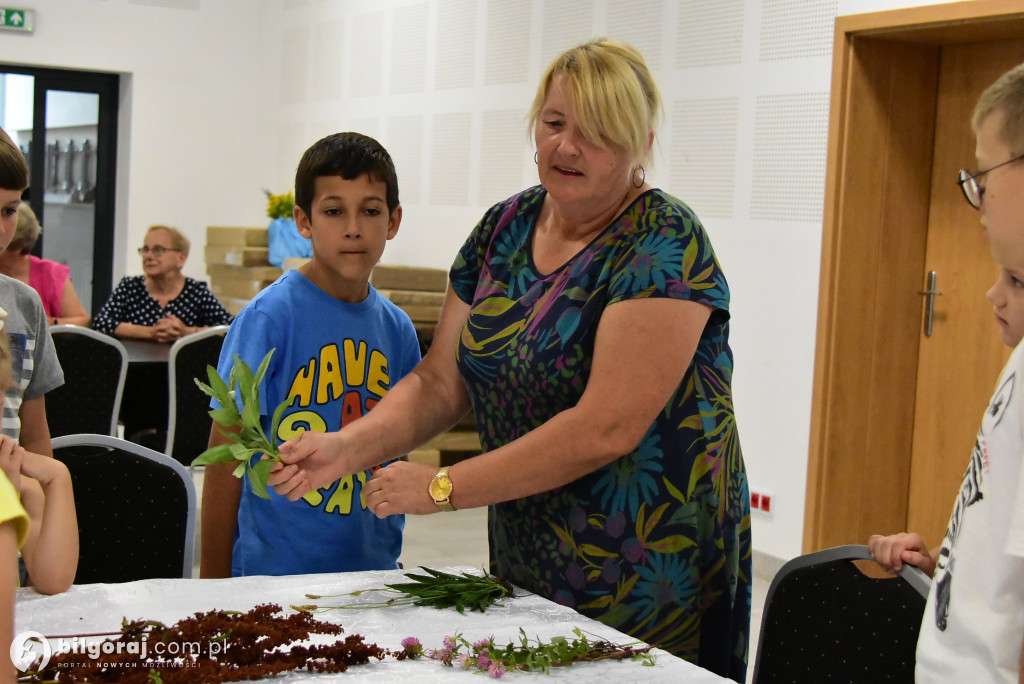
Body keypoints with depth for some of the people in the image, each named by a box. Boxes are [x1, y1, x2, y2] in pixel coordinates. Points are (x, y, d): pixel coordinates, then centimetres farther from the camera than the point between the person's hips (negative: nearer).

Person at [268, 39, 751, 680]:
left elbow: (607, 429, -24)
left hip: (647, 573, -6)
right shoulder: (505, 228, 4)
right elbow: (443, 381, 5)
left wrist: (444, 487, -21)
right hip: (524, 562, 6)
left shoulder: (662, 246, -17)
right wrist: (348, 447, -13)